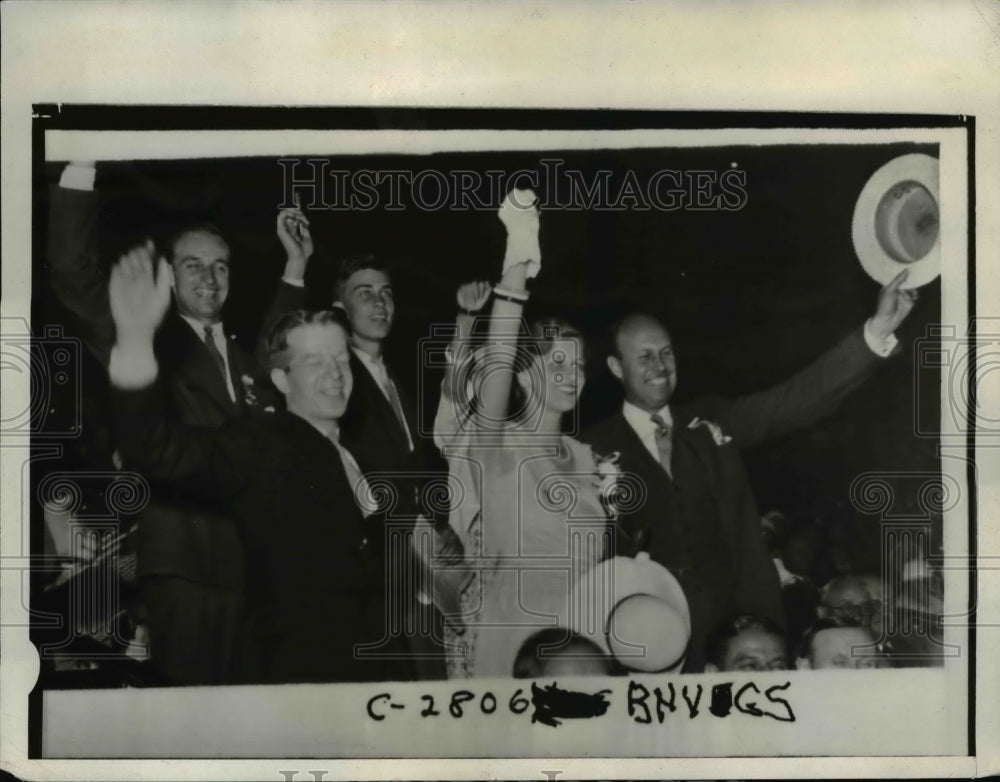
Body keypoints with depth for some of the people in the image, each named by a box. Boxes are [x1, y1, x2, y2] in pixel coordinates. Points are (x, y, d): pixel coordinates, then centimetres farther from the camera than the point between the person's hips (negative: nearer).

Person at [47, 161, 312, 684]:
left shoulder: (241, 356, 18)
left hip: (250, 561, 5)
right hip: (183, 560, -5)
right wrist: (82, 166, -17)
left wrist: (296, 267, 32)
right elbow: (74, 274, -9)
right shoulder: (151, 341, 2)